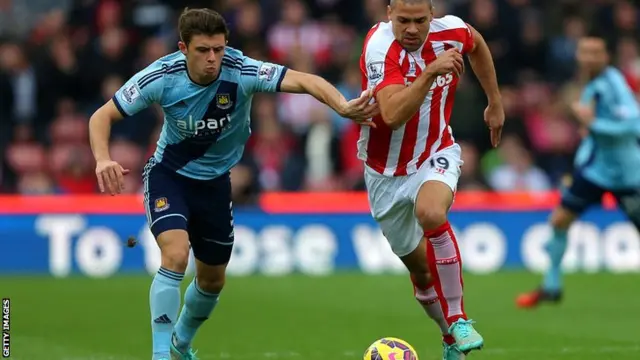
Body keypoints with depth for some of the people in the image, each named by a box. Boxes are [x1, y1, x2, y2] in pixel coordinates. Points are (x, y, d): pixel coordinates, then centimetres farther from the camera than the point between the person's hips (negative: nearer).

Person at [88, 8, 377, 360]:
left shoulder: (240, 71, -26)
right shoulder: (161, 77, -25)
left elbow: (304, 80, -37)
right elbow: (102, 117, -17)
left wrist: (344, 107, -55)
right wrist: (103, 160, -37)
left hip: (214, 181, 3)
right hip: (168, 175, -3)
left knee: (212, 281, 15)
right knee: (176, 255, -28)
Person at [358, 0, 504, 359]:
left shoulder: (451, 31, -14)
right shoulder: (381, 46, -27)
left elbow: (477, 44, 14)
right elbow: (393, 115, -41)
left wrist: (496, 103, 18)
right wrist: (430, 73, -52)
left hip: (436, 154, 0)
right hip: (388, 171, 0)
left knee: (431, 213, -33)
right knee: (420, 267, 10)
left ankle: (457, 319, -21)